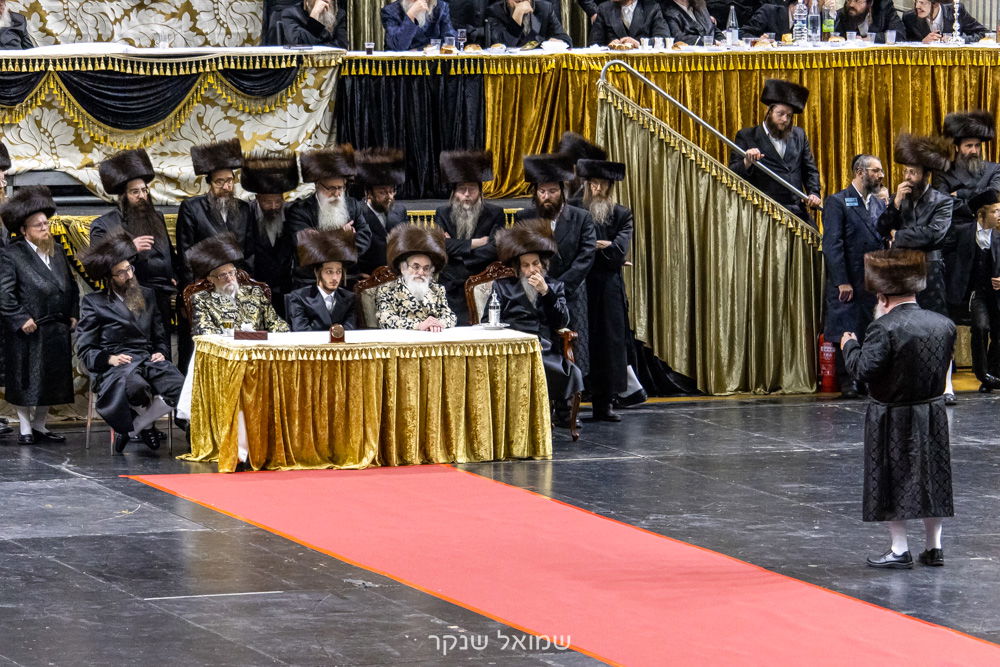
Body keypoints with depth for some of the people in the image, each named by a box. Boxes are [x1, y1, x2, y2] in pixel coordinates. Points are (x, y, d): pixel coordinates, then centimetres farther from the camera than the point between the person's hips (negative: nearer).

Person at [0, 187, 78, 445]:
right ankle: (25, 428, 11)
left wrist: (73, 314, 10)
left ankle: (39, 426, 24)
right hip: (28, 332, -6)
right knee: (26, 382, 1)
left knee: (52, 382, 12)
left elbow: (71, 285, 20)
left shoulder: (57, 252, 10)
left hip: (57, 330, 6)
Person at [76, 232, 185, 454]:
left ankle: (131, 427, -5)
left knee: (180, 387, -28)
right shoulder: (93, 303, 8)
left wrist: (161, 353, 4)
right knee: (134, 385, -41)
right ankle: (145, 425, -3)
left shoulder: (147, 296, 23)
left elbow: (160, 336, 26)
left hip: (148, 360, 4)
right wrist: (109, 359, -14)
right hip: (116, 366, -4)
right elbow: (85, 349, 4)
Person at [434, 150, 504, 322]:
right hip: (449, 290, 1)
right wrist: (475, 243, -5)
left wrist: (455, 248, -5)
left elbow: (494, 249, -7)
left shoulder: (494, 214, 6)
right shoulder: (442, 214, 10)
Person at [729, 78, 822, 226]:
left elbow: (810, 169, 21)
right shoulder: (746, 136, 5)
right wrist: (747, 163, -22)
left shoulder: (798, 135, 17)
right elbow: (733, 174, -1)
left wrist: (813, 193, 2)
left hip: (797, 212, 4)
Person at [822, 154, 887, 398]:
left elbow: (886, 241, 15)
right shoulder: (837, 202, -5)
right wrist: (842, 282, -17)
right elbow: (832, 245, -11)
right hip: (848, 283, -5)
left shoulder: (879, 204, 14)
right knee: (846, 333, -1)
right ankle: (847, 382, 6)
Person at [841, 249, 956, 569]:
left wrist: (850, 346, -5)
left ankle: (899, 549, 6)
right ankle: (934, 546, 19)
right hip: (933, 415, 6)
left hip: (893, 419, -6)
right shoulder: (944, 325, -1)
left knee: (893, 482, 4)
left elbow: (863, 369, -23)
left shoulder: (885, 329, -20)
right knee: (930, 479, 15)